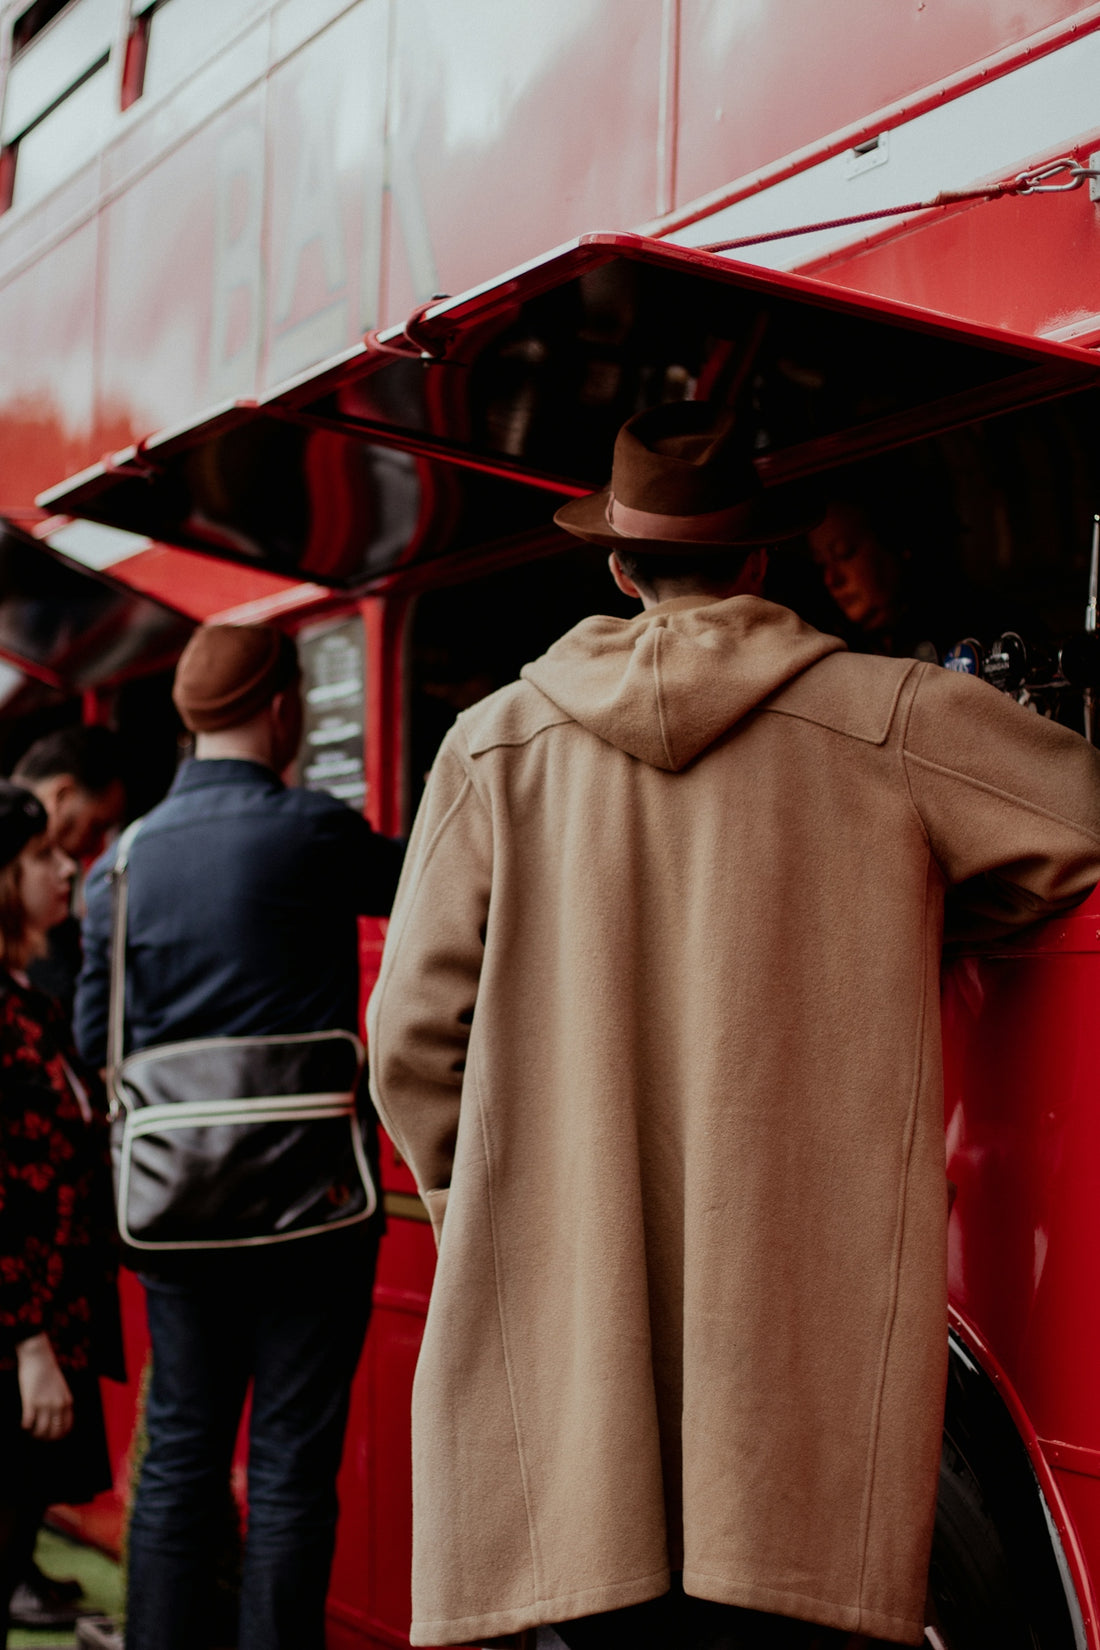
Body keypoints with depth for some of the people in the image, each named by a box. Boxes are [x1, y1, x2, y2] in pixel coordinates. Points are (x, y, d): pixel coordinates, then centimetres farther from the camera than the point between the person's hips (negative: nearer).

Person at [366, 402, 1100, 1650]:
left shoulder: (494, 746, 4)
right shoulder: (890, 724, 0)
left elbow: (411, 1040, 5)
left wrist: (483, 1203, 21)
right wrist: (928, 917, 22)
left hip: (557, 1322, 2)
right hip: (794, 1339, -1)